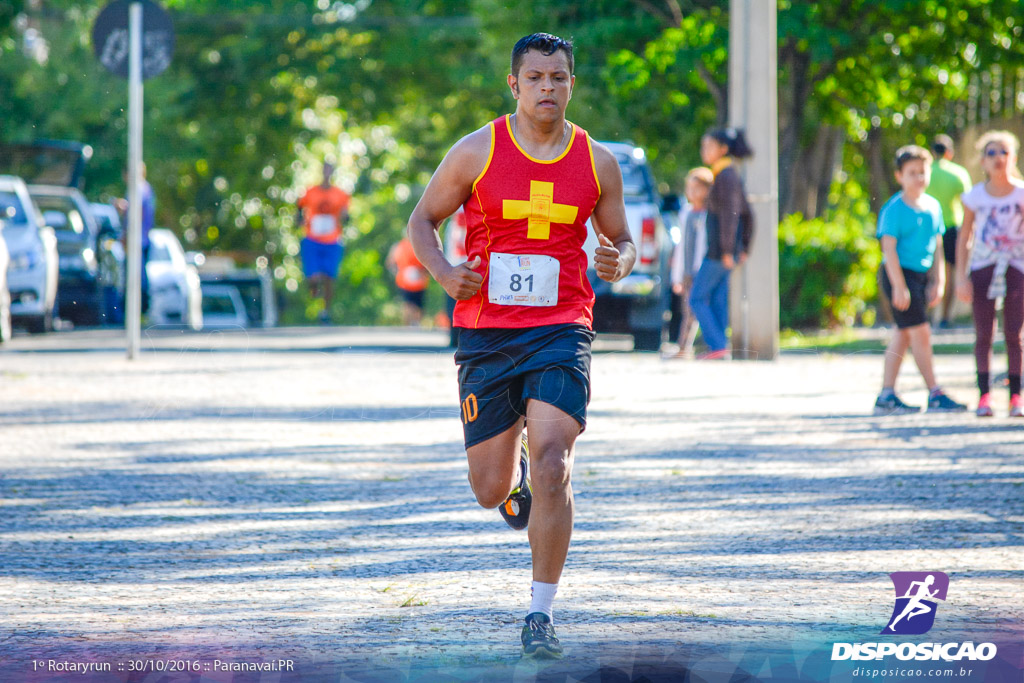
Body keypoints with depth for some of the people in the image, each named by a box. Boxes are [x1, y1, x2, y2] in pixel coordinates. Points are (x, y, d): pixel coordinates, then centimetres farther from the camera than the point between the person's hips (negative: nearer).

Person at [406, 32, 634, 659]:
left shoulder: (598, 162, 4)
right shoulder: (477, 153, -1)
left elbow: (622, 241, 15)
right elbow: (423, 220, 8)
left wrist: (618, 262, -9)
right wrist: (444, 272, -11)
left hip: (560, 332, 0)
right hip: (485, 335, 1)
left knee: (552, 468, -18)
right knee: (491, 490, 5)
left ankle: (542, 614, -8)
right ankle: (520, 481, 45)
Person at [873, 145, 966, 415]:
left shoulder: (932, 206, 10)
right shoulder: (893, 209, -12)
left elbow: (936, 246, 15)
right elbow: (889, 248, -15)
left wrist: (937, 281, 10)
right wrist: (899, 286, -18)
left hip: (920, 275, 7)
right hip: (899, 273, -7)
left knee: (902, 335, 9)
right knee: (920, 332, -9)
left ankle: (886, 396, 13)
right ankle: (935, 395, -5)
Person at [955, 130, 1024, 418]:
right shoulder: (975, 197, 0)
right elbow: (964, 237, 7)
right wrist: (961, 276, 0)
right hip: (983, 266, 0)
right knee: (983, 334, 0)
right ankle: (984, 395, 5)